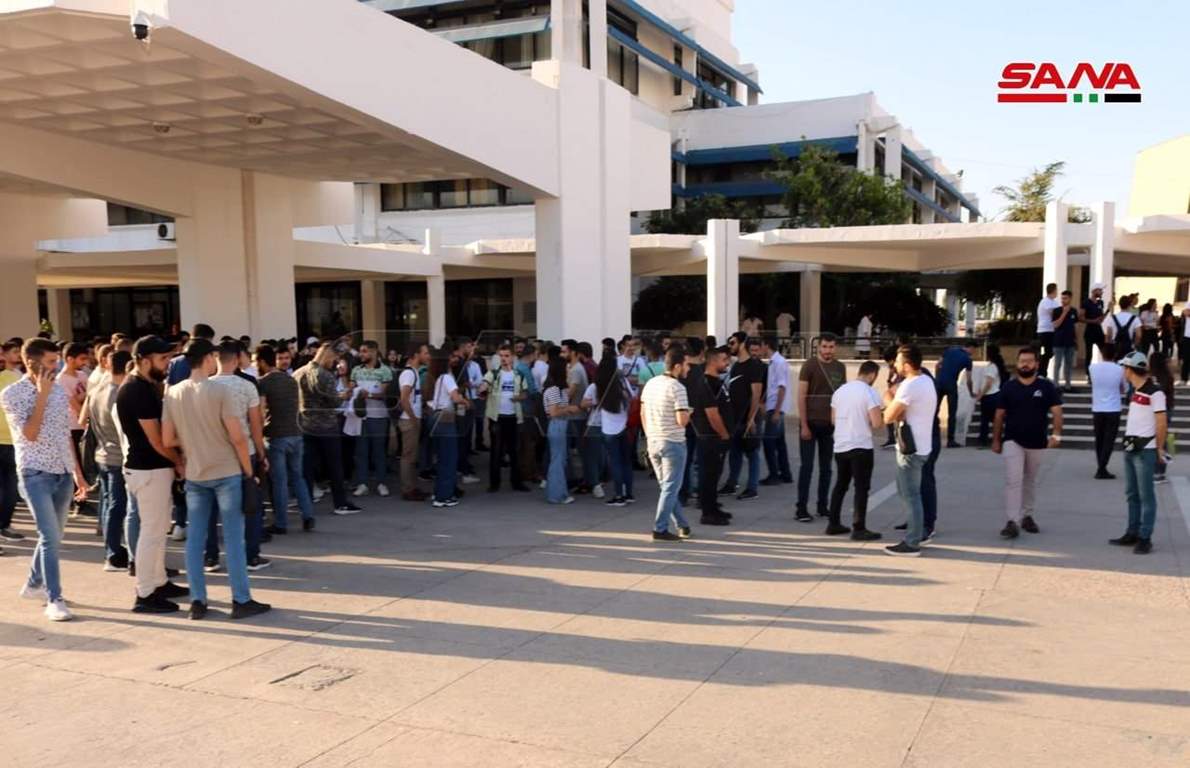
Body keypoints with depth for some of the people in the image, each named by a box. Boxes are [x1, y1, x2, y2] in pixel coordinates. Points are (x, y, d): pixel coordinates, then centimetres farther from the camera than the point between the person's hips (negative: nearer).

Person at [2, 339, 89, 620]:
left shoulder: (59, 391, 8)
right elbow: (29, 434, -18)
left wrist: (78, 473, 13)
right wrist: (41, 395, -16)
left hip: (63, 474, 6)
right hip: (36, 475, -6)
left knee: (53, 536, 15)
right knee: (50, 537, -10)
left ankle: (33, 584, 34)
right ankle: (54, 600, -5)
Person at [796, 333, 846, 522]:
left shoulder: (840, 368, 9)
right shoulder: (810, 366, -6)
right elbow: (801, 397, -8)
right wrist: (804, 425, -13)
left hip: (831, 424, 5)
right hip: (811, 423, -5)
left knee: (826, 467, 10)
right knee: (807, 466, -2)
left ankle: (823, 506, 19)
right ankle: (801, 509, 3)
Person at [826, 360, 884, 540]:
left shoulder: (840, 391, 8)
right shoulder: (870, 393, -12)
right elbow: (877, 424, -18)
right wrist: (882, 415, 3)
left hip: (840, 446, 6)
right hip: (861, 447, -6)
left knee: (840, 485, 17)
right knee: (861, 488, 1)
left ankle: (834, 524, 22)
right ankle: (859, 529, 2)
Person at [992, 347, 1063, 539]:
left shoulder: (1046, 386, -1)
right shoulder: (1008, 387, 1)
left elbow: (1056, 412, -4)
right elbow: (999, 415, 6)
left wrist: (1056, 434, -16)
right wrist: (996, 439, 5)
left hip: (1037, 443, 1)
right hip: (1012, 442, -1)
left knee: (1030, 482, 15)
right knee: (1013, 481, -11)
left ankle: (1027, 516, 29)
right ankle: (1012, 522, -14)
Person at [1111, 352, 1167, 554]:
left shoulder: (1154, 392, -13)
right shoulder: (1136, 391, 13)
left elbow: (1162, 423, -12)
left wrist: (1159, 448, -6)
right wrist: (1128, 440, 12)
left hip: (1145, 451, -9)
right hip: (1130, 449, 9)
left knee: (1146, 496, -2)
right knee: (1131, 494, 14)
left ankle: (1145, 538, 2)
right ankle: (1132, 534, 22)